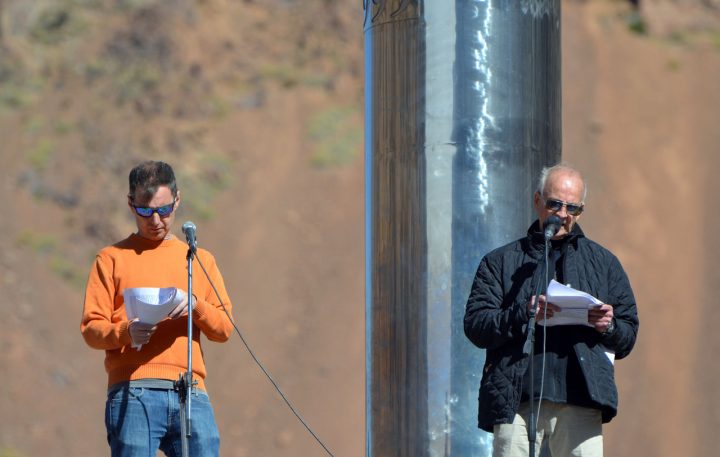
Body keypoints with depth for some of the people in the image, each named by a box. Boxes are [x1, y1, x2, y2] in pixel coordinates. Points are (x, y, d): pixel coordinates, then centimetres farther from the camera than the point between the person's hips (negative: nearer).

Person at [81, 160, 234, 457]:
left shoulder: (200, 260, 22)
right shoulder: (112, 259, 13)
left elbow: (225, 327, 14)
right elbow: (91, 328, 5)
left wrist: (195, 305, -7)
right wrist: (126, 332, -17)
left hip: (191, 395, 3)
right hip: (133, 394, -3)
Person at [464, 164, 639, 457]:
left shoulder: (603, 262, 21)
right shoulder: (501, 262, 16)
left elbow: (629, 335, 18)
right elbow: (475, 325, 3)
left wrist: (609, 326, -6)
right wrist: (523, 314, -14)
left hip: (580, 400, 1)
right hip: (516, 399, -1)